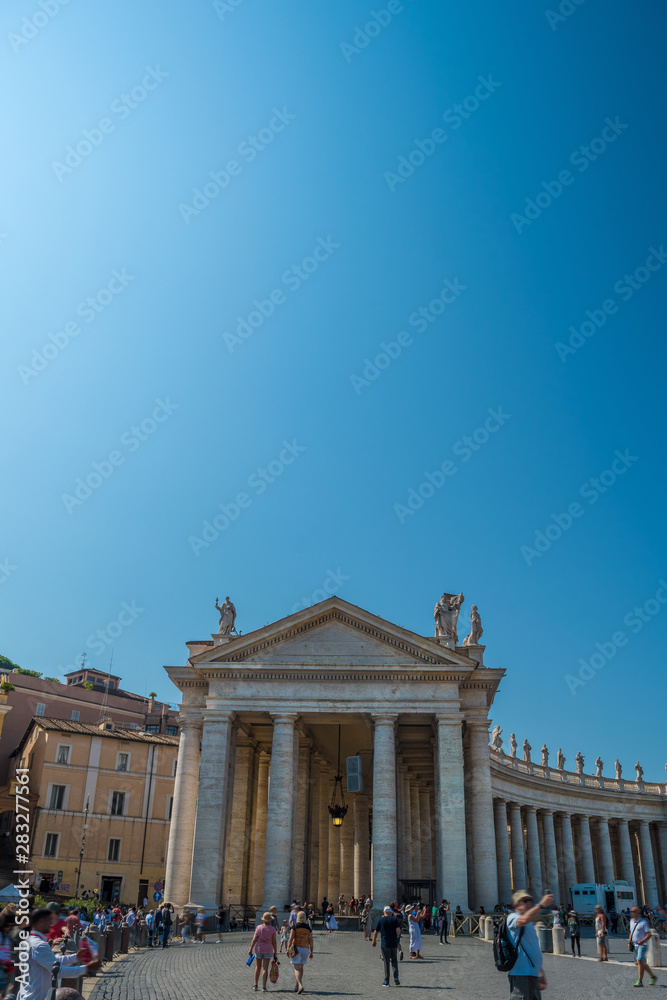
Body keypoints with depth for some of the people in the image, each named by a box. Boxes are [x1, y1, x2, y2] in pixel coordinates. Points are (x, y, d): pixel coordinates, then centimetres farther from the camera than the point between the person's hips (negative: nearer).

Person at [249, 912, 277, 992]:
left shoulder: (259, 927, -8)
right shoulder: (272, 929, -7)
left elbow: (254, 940, -8)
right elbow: (274, 942, -4)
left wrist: (250, 949, -1)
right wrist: (275, 952, 4)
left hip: (259, 949, 1)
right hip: (268, 950, -1)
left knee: (258, 967, 15)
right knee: (265, 968, 4)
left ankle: (256, 986, 21)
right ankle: (264, 987, 0)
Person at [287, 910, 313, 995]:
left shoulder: (294, 926, -4)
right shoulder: (308, 928, 6)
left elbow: (290, 939, -12)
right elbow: (311, 941, 4)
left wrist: (288, 949, -10)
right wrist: (311, 952, 8)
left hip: (296, 948, -4)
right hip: (305, 949, 4)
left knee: (297, 969, -5)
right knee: (301, 968, 17)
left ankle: (300, 985, -23)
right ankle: (297, 986, 23)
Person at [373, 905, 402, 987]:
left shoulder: (380, 920, 0)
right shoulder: (394, 919, 0)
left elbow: (375, 932, 1)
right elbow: (398, 930, -11)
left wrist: (374, 941, 14)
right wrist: (397, 937, 8)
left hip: (384, 944, -1)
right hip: (394, 944, 1)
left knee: (386, 962, 7)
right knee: (394, 960, 16)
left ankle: (386, 981, 8)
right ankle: (396, 977, 0)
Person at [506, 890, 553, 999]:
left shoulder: (530, 924, 22)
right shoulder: (512, 917, -8)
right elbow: (524, 919, -33)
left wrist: (540, 973, 24)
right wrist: (542, 905, -34)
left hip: (533, 974, 9)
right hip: (520, 975, -9)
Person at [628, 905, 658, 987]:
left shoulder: (643, 922, -13)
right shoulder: (632, 921, 9)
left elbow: (649, 934, -16)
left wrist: (642, 941, -28)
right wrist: (629, 942, 11)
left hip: (643, 945, -7)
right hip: (635, 945, 7)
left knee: (640, 962, -14)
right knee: (643, 963, 13)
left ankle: (639, 981, -10)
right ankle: (653, 976, 29)